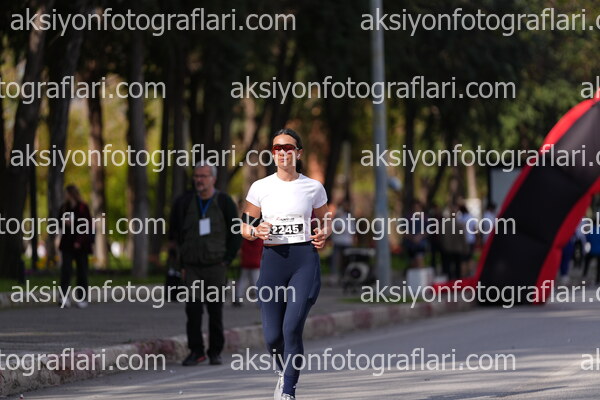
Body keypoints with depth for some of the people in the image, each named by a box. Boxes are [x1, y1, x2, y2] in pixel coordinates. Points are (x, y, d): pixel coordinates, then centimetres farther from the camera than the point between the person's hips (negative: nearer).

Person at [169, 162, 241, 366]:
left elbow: (236, 235, 2)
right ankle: (196, 351, -6)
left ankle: (215, 352, 13)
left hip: (216, 267, -1)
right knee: (193, 309, -12)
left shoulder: (224, 202, -3)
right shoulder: (185, 202, 2)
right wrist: (182, 265, 5)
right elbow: (176, 234, 10)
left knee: (215, 311, 2)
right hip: (192, 268, 1)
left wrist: (226, 261, -5)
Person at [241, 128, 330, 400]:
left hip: (305, 259, -1)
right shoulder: (260, 188, 6)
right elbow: (245, 227, 12)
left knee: (292, 328, -17)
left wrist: (323, 235, -3)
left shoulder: (313, 188, 6)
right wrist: (256, 231, -11)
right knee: (273, 336, -1)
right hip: (273, 259, 2)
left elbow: (326, 221, 19)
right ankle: (285, 373, 31)